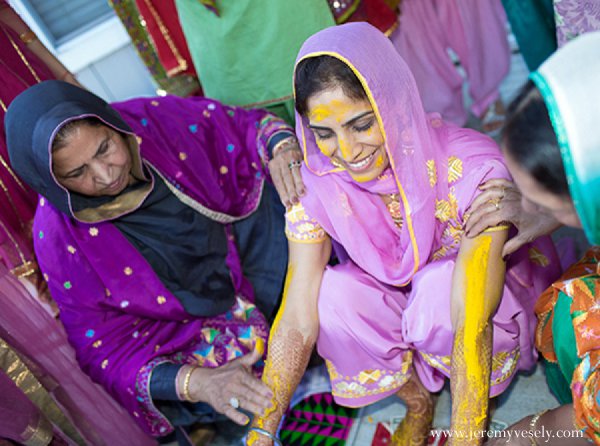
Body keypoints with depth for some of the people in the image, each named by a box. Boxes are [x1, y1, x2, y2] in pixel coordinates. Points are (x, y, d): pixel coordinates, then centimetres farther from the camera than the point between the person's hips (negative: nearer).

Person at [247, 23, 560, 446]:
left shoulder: (473, 169, -33)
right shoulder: (317, 185, -21)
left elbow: (472, 327, -34)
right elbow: (297, 324, -21)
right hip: (395, 296, 3)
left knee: (438, 289, -36)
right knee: (333, 297, -28)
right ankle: (418, 401, 2)